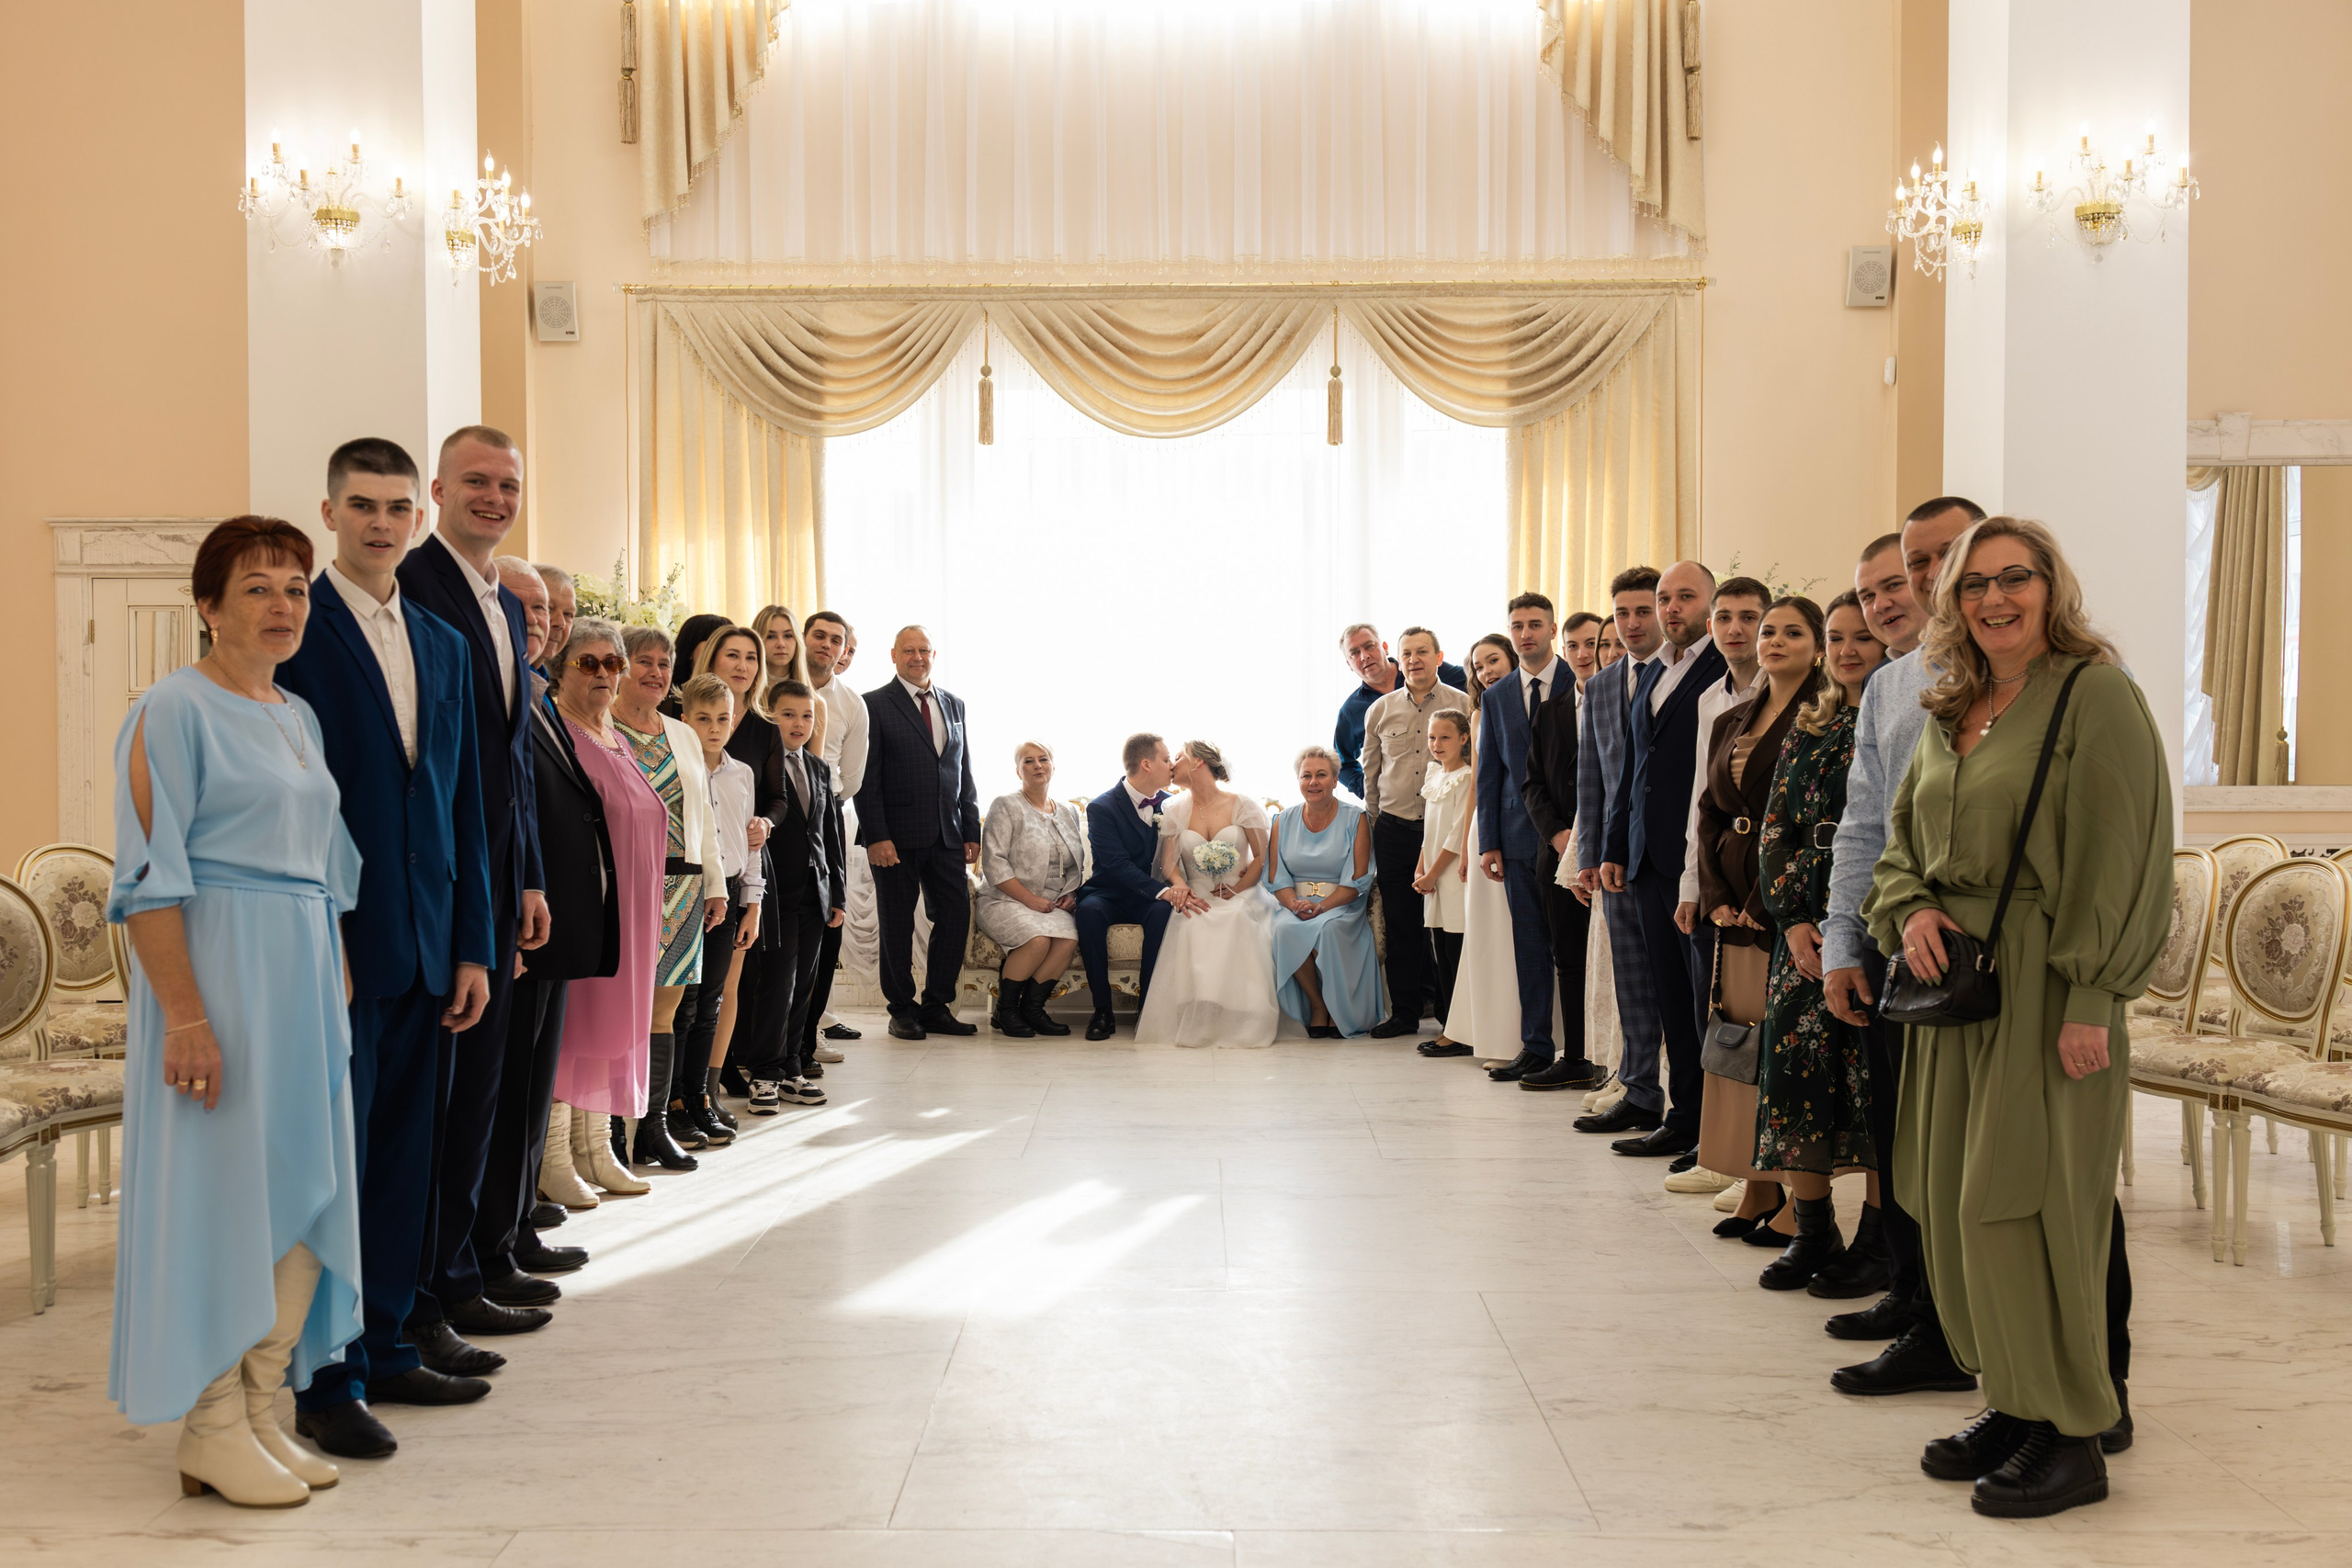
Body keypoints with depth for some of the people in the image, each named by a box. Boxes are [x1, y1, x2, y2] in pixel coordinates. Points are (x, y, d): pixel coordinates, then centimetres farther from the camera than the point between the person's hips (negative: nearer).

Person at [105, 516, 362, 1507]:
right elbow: (149, 876, -15)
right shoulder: (174, 709, -8)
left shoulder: (299, 717, 16)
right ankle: (210, 1433, 10)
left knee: (302, 1194, 9)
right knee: (220, 1191, -2)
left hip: (303, 977, 8)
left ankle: (260, 1412, 20)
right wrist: (183, 1012, -21)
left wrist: (336, 991, 16)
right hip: (216, 968, -8)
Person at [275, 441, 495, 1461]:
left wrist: (473, 945, 12)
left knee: (406, 1150, 13)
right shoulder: (295, 628, -5)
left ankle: (387, 1344, 25)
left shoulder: (443, 646, 15)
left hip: (427, 944, 6)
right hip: (335, 941, -6)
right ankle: (328, 1384, 10)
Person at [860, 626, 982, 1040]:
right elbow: (867, 777, -6)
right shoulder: (874, 705, -2)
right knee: (897, 924, 4)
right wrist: (876, 836, -14)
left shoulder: (953, 705, 14)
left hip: (946, 835, 5)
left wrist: (972, 831, 9)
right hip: (897, 835, -4)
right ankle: (902, 1010, 16)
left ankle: (937, 1006, 13)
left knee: (956, 916, 1)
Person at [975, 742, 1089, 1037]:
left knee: (1069, 937, -29)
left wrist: (1071, 894, 0)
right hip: (1004, 901, -4)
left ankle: (1032, 1007, -14)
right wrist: (1030, 899, -16)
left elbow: (1078, 865, 22)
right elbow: (994, 863, -9)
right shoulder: (1005, 806, 1)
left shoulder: (1069, 812, 17)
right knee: (1038, 938, -34)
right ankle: (1004, 1010, -13)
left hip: (1053, 905, 4)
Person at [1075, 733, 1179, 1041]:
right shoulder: (1102, 807, -8)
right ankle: (1102, 1010, -26)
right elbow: (1118, 865, -19)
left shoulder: (1169, 804, 7)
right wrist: (1162, 891, -31)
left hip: (1149, 899, 3)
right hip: (1109, 896, -3)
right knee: (1089, 911, -35)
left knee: (1163, 913, -32)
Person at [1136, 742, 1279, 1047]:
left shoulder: (1243, 805, 2)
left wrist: (1237, 890, -12)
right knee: (1193, 926, -36)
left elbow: (1262, 858, 1)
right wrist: (1179, 885, -17)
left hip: (1240, 897, -2)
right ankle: (1196, 1020, -30)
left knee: (1234, 921, -38)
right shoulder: (1175, 810, 12)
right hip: (1197, 898, 2)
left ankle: (1235, 1021, -30)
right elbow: (1169, 862, 7)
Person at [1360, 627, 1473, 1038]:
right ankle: (1404, 1012, 15)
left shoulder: (1463, 705, 1)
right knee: (1399, 923, 5)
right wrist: (1375, 824, 15)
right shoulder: (1379, 710, 9)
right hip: (1394, 830, 2)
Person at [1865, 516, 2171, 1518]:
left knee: (2024, 1206, -5)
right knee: (1954, 1204, 9)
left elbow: (2118, 859, -14)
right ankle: (2012, 1404, 24)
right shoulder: (1949, 711, 14)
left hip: (2047, 988, -7)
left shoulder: (2095, 693, -8)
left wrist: (2091, 1001, -18)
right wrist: (1909, 909, -2)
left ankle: (2072, 1435, 10)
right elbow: (1901, 841, 20)